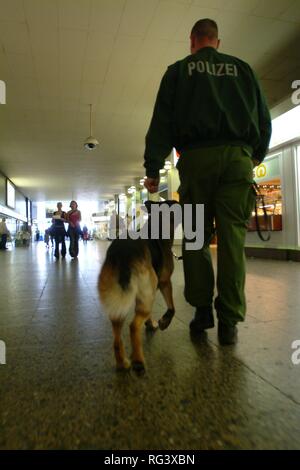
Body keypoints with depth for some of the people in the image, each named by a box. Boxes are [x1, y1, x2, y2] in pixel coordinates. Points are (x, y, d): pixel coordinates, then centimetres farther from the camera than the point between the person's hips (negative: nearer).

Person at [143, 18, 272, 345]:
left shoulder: (178, 70, 16)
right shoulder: (241, 68, 21)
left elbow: (162, 122, 6)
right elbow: (263, 118, 20)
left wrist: (152, 169, 5)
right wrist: (256, 156, 33)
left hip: (197, 158, -1)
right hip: (238, 156, 2)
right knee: (232, 237, -3)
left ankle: (202, 310, 6)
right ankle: (229, 321, -3)